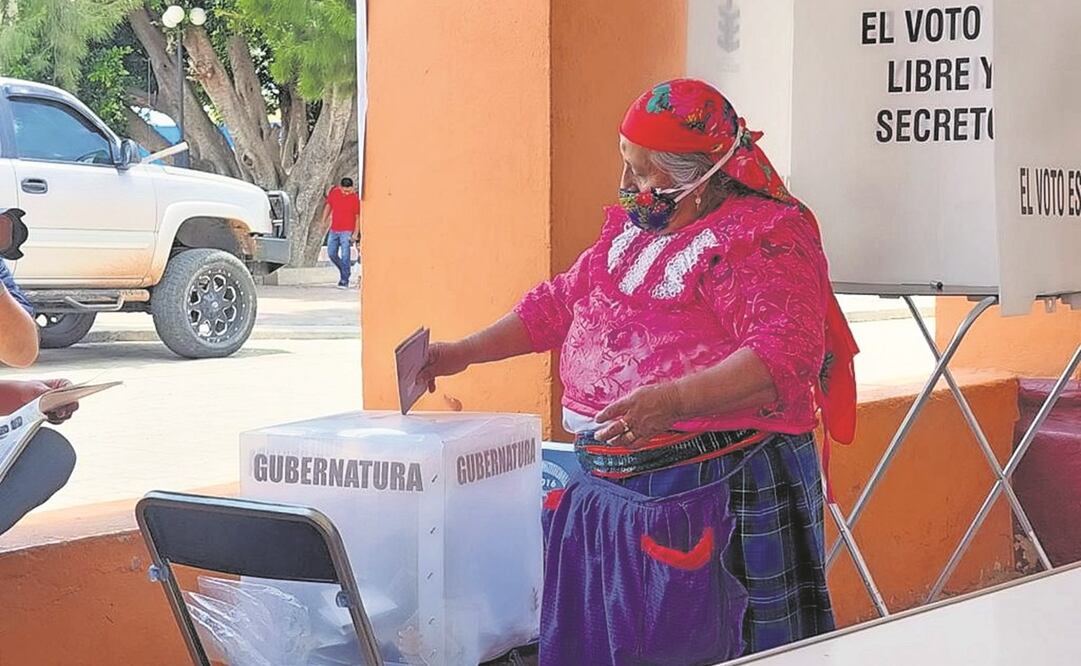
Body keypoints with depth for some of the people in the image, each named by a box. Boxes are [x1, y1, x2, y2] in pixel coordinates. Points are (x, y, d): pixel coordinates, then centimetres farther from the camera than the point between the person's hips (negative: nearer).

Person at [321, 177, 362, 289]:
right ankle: (344, 270, 29)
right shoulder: (334, 193, 0)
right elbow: (328, 206, 16)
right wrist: (324, 222, 15)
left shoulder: (355, 198, -12)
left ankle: (344, 281, -7)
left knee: (345, 256, -10)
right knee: (331, 253, 9)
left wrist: (356, 234, -10)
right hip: (334, 230, 5)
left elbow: (358, 217, -7)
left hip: (347, 231, -5)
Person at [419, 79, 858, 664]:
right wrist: (465, 352, 22)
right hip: (610, 483, 8)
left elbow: (785, 355, -26)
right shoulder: (631, 230, 15)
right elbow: (560, 302, 28)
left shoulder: (762, 237, -13)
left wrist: (674, 401, -38)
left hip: (719, 493, -8)